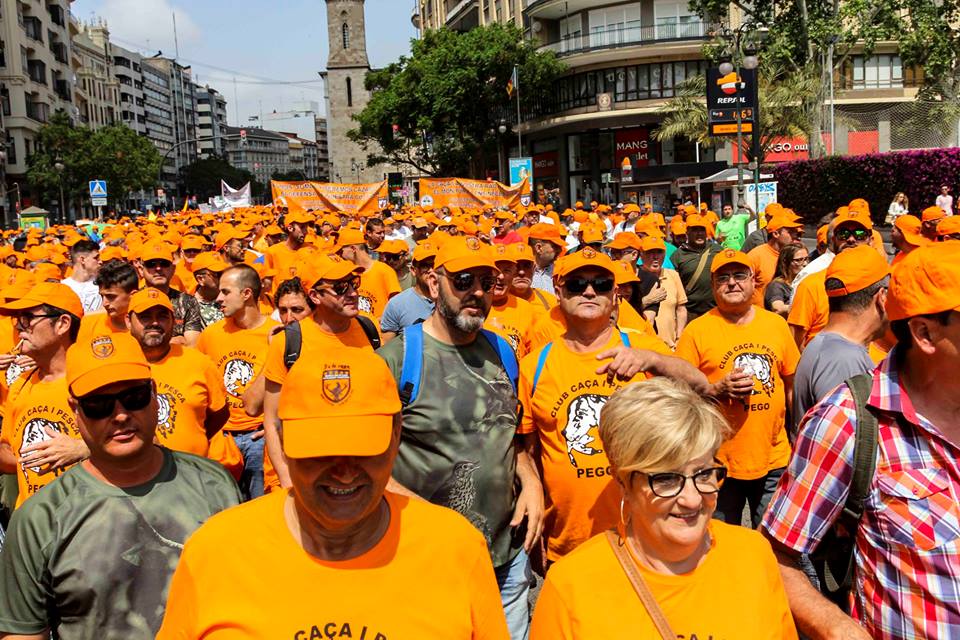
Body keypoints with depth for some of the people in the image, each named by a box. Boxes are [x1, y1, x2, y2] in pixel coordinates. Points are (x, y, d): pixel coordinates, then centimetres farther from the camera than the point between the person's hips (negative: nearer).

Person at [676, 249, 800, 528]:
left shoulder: (776, 324, 4)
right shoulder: (697, 331, -7)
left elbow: (791, 384, 13)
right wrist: (718, 389, -20)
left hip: (774, 460, 3)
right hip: (720, 462, -3)